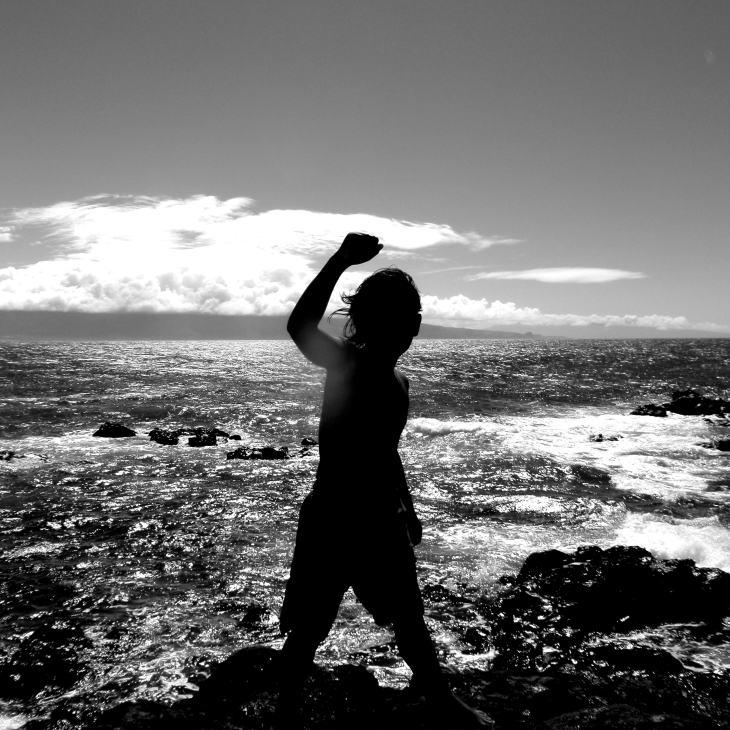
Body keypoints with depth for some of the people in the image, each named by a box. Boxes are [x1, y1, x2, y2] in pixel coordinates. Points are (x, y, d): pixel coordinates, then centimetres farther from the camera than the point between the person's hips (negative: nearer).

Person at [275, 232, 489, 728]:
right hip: (330, 523, -6)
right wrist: (341, 261, -41)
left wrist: (408, 509, 26)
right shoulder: (345, 364, -14)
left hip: (384, 523, 7)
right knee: (308, 631, 8)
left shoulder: (399, 382, 7)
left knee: (410, 620, 21)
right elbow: (300, 328, -36)